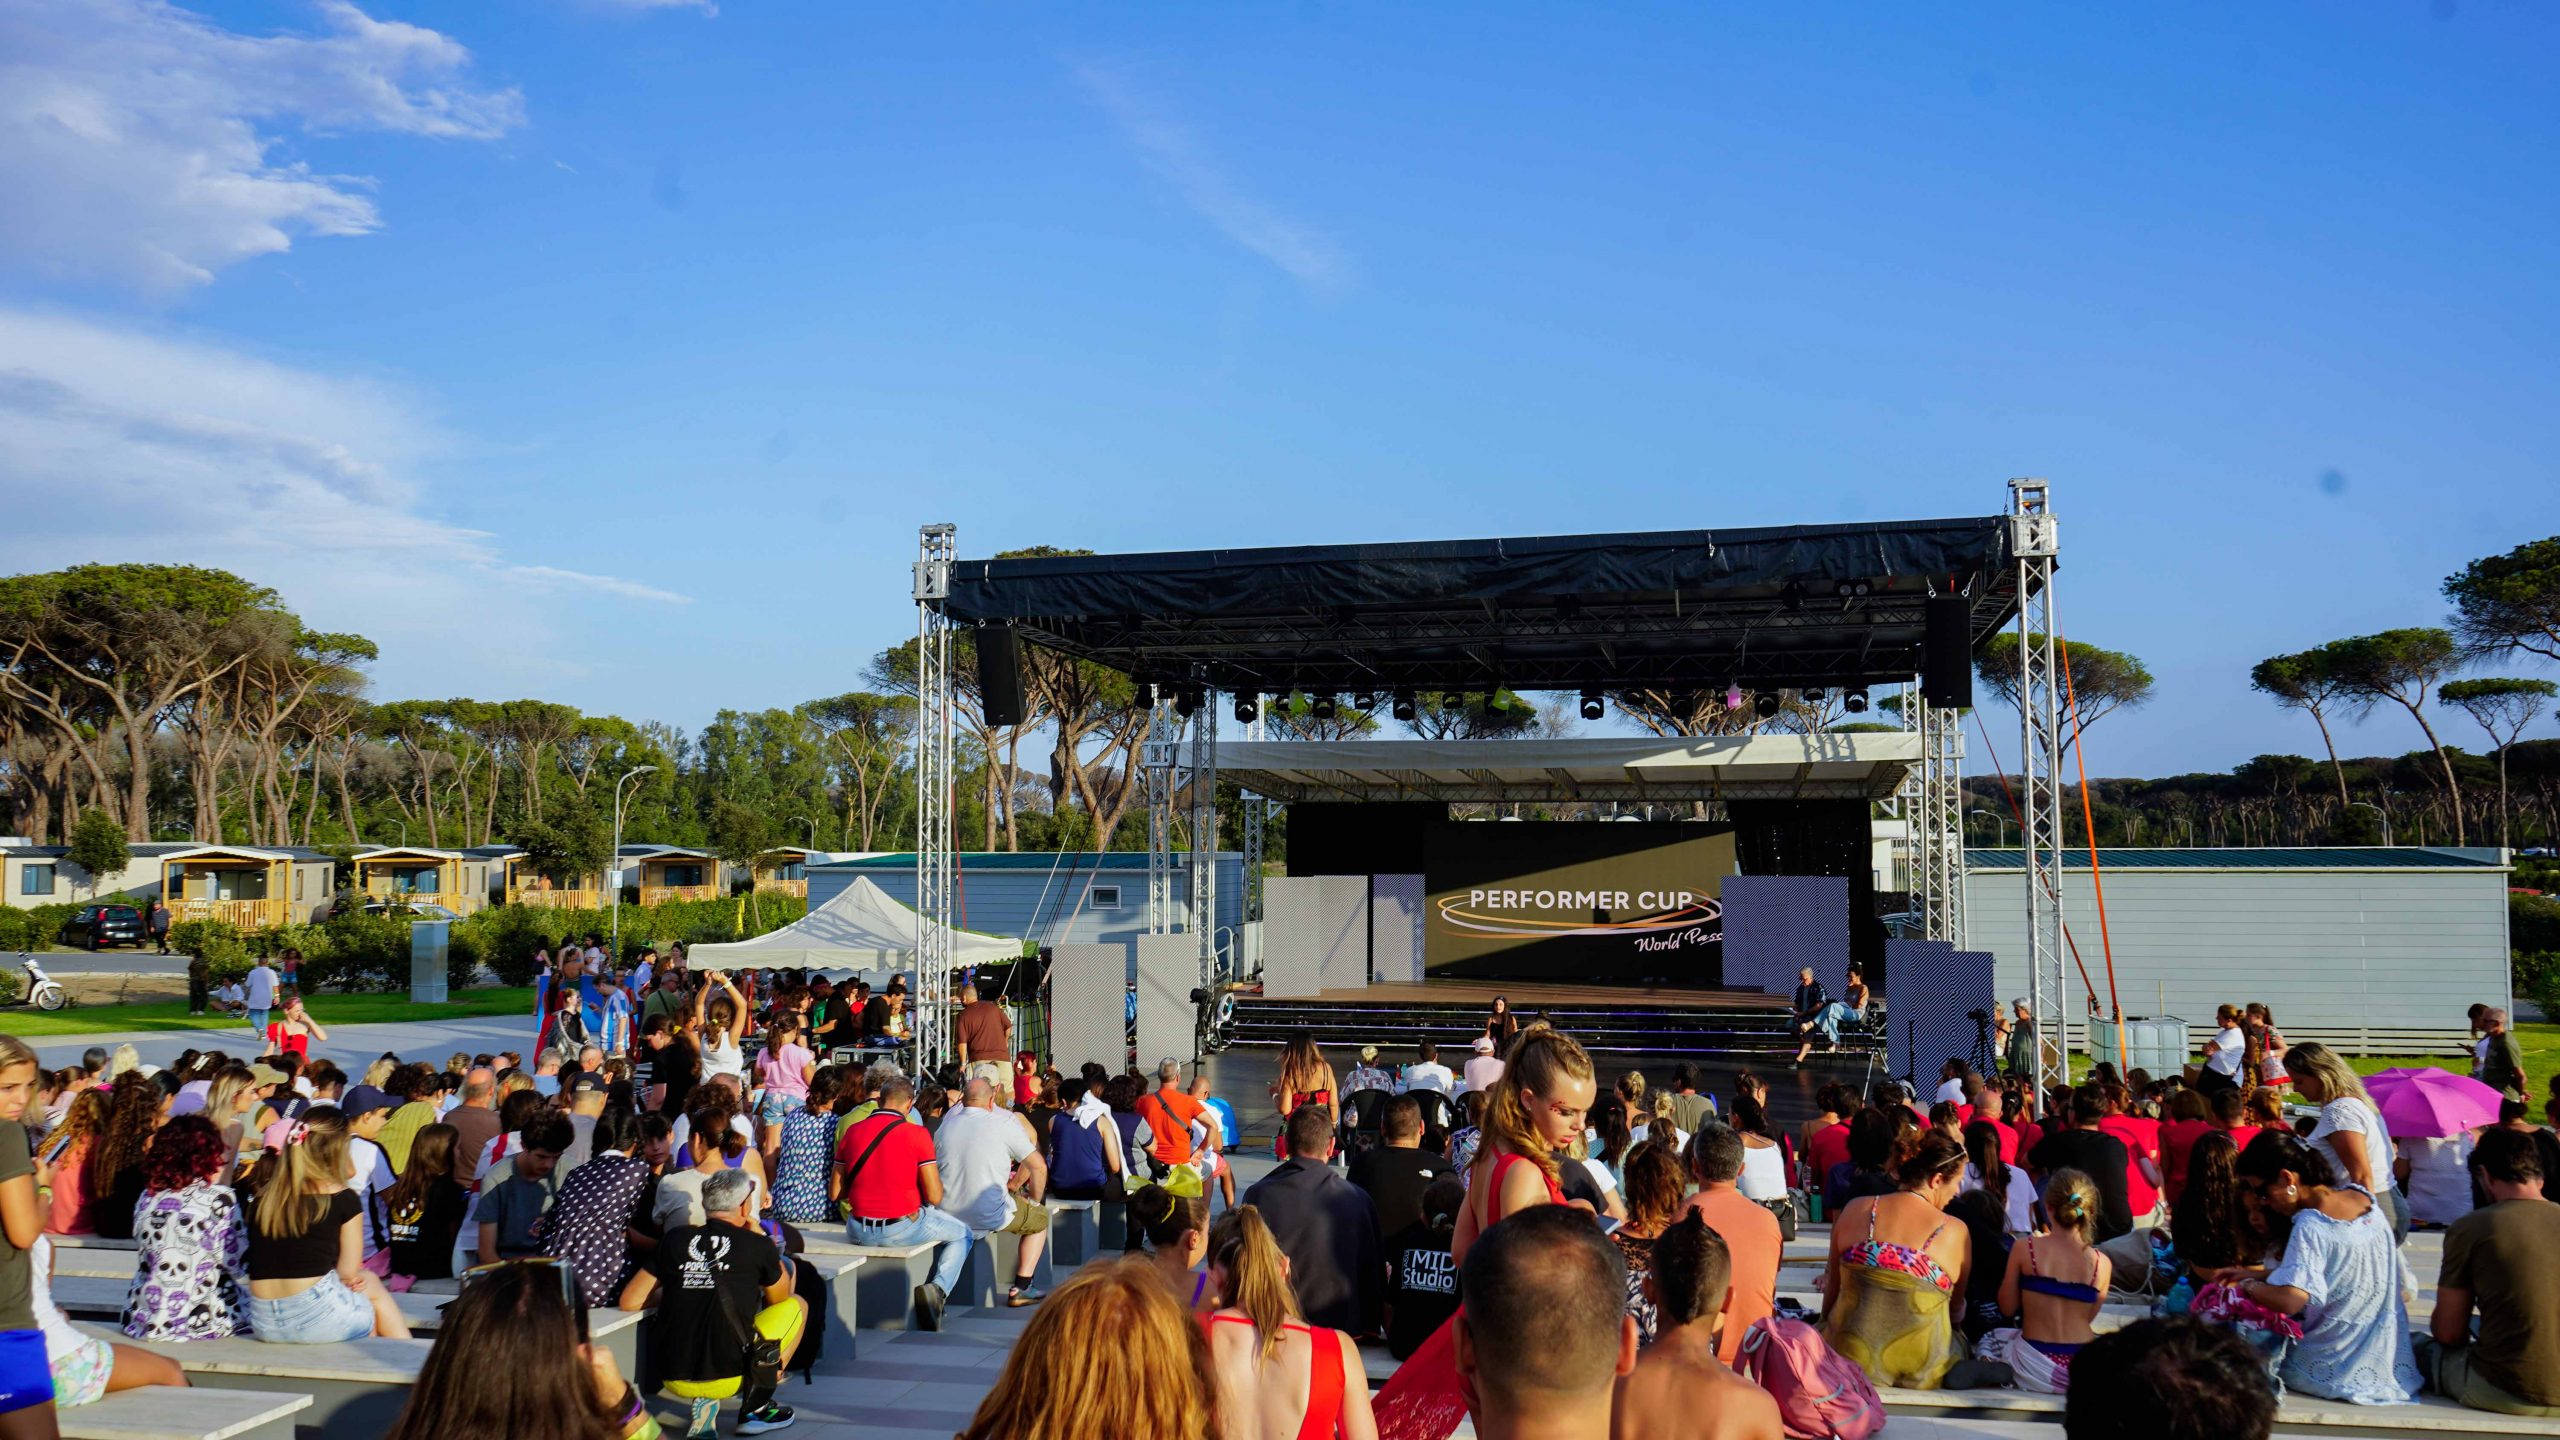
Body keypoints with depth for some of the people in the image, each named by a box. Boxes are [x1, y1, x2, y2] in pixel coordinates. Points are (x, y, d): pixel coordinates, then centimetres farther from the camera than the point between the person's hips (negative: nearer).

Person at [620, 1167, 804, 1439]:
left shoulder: (675, 1239, 3)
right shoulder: (757, 1246, -4)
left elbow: (629, 1302, 7)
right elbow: (780, 1298, 15)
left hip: (673, 1381, 4)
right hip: (727, 1379, -4)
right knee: (796, 1306, 19)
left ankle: (704, 1400, 12)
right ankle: (756, 1408, 14)